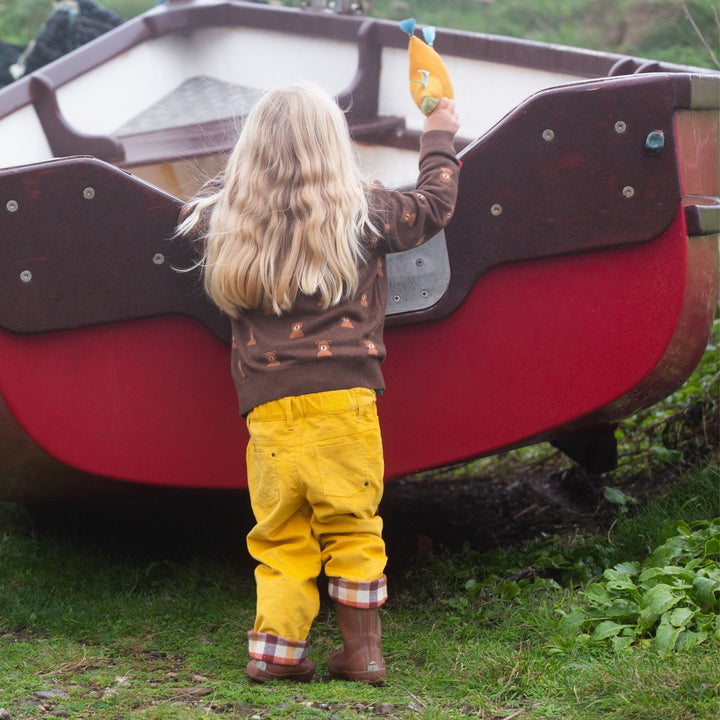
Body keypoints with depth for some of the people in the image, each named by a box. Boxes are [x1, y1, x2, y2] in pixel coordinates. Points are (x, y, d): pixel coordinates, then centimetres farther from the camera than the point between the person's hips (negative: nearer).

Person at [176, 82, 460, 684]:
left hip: (266, 405, 2)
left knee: (281, 535, 9)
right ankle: (362, 651, 9)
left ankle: (275, 647, 6)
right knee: (351, 527, 6)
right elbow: (434, 204, 15)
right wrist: (439, 139, 30)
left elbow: (193, 214, 29)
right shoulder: (363, 213, 1)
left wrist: (236, 175, 44)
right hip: (343, 396, -2)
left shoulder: (226, 220, 7)